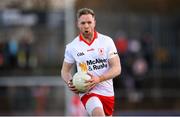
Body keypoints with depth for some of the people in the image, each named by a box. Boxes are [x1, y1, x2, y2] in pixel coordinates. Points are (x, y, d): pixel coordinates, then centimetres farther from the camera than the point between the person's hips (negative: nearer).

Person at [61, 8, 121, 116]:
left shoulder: (107, 41, -1)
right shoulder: (72, 46, 1)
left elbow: (117, 68, -5)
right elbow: (65, 70, 13)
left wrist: (98, 79, -21)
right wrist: (70, 82, -10)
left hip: (107, 92, 3)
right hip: (88, 92, -3)